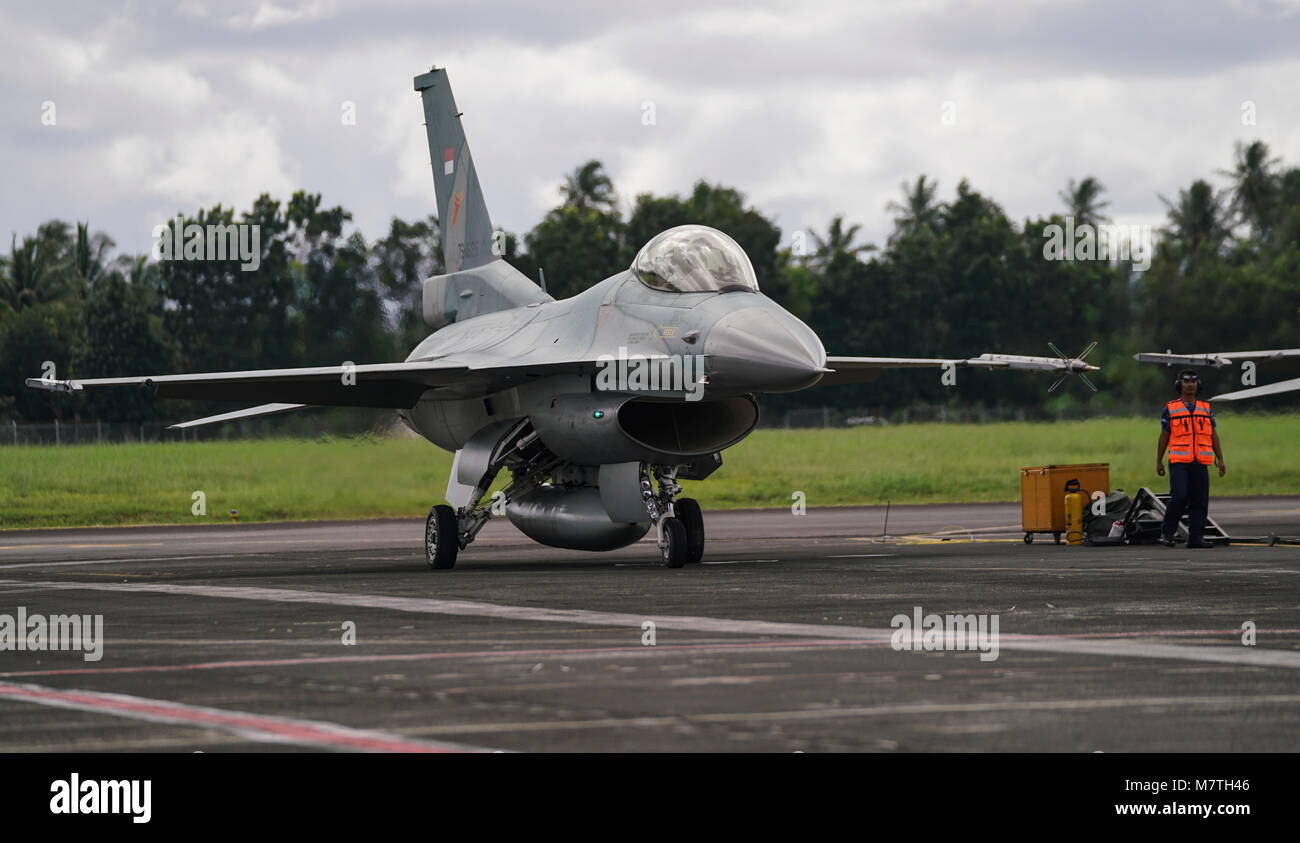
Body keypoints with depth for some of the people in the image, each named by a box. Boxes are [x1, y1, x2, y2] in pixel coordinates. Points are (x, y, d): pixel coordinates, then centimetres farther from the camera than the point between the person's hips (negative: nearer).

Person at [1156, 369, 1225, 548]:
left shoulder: (1205, 408, 14)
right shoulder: (1170, 409, 6)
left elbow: (1214, 436, 15)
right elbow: (1164, 437, 8)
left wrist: (1220, 460, 8)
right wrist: (1159, 462, 5)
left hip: (1200, 464, 3)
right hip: (1179, 462, -3)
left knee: (1200, 501, -1)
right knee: (1179, 497, -15)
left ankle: (1196, 537, 3)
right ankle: (1167, 533, 0)